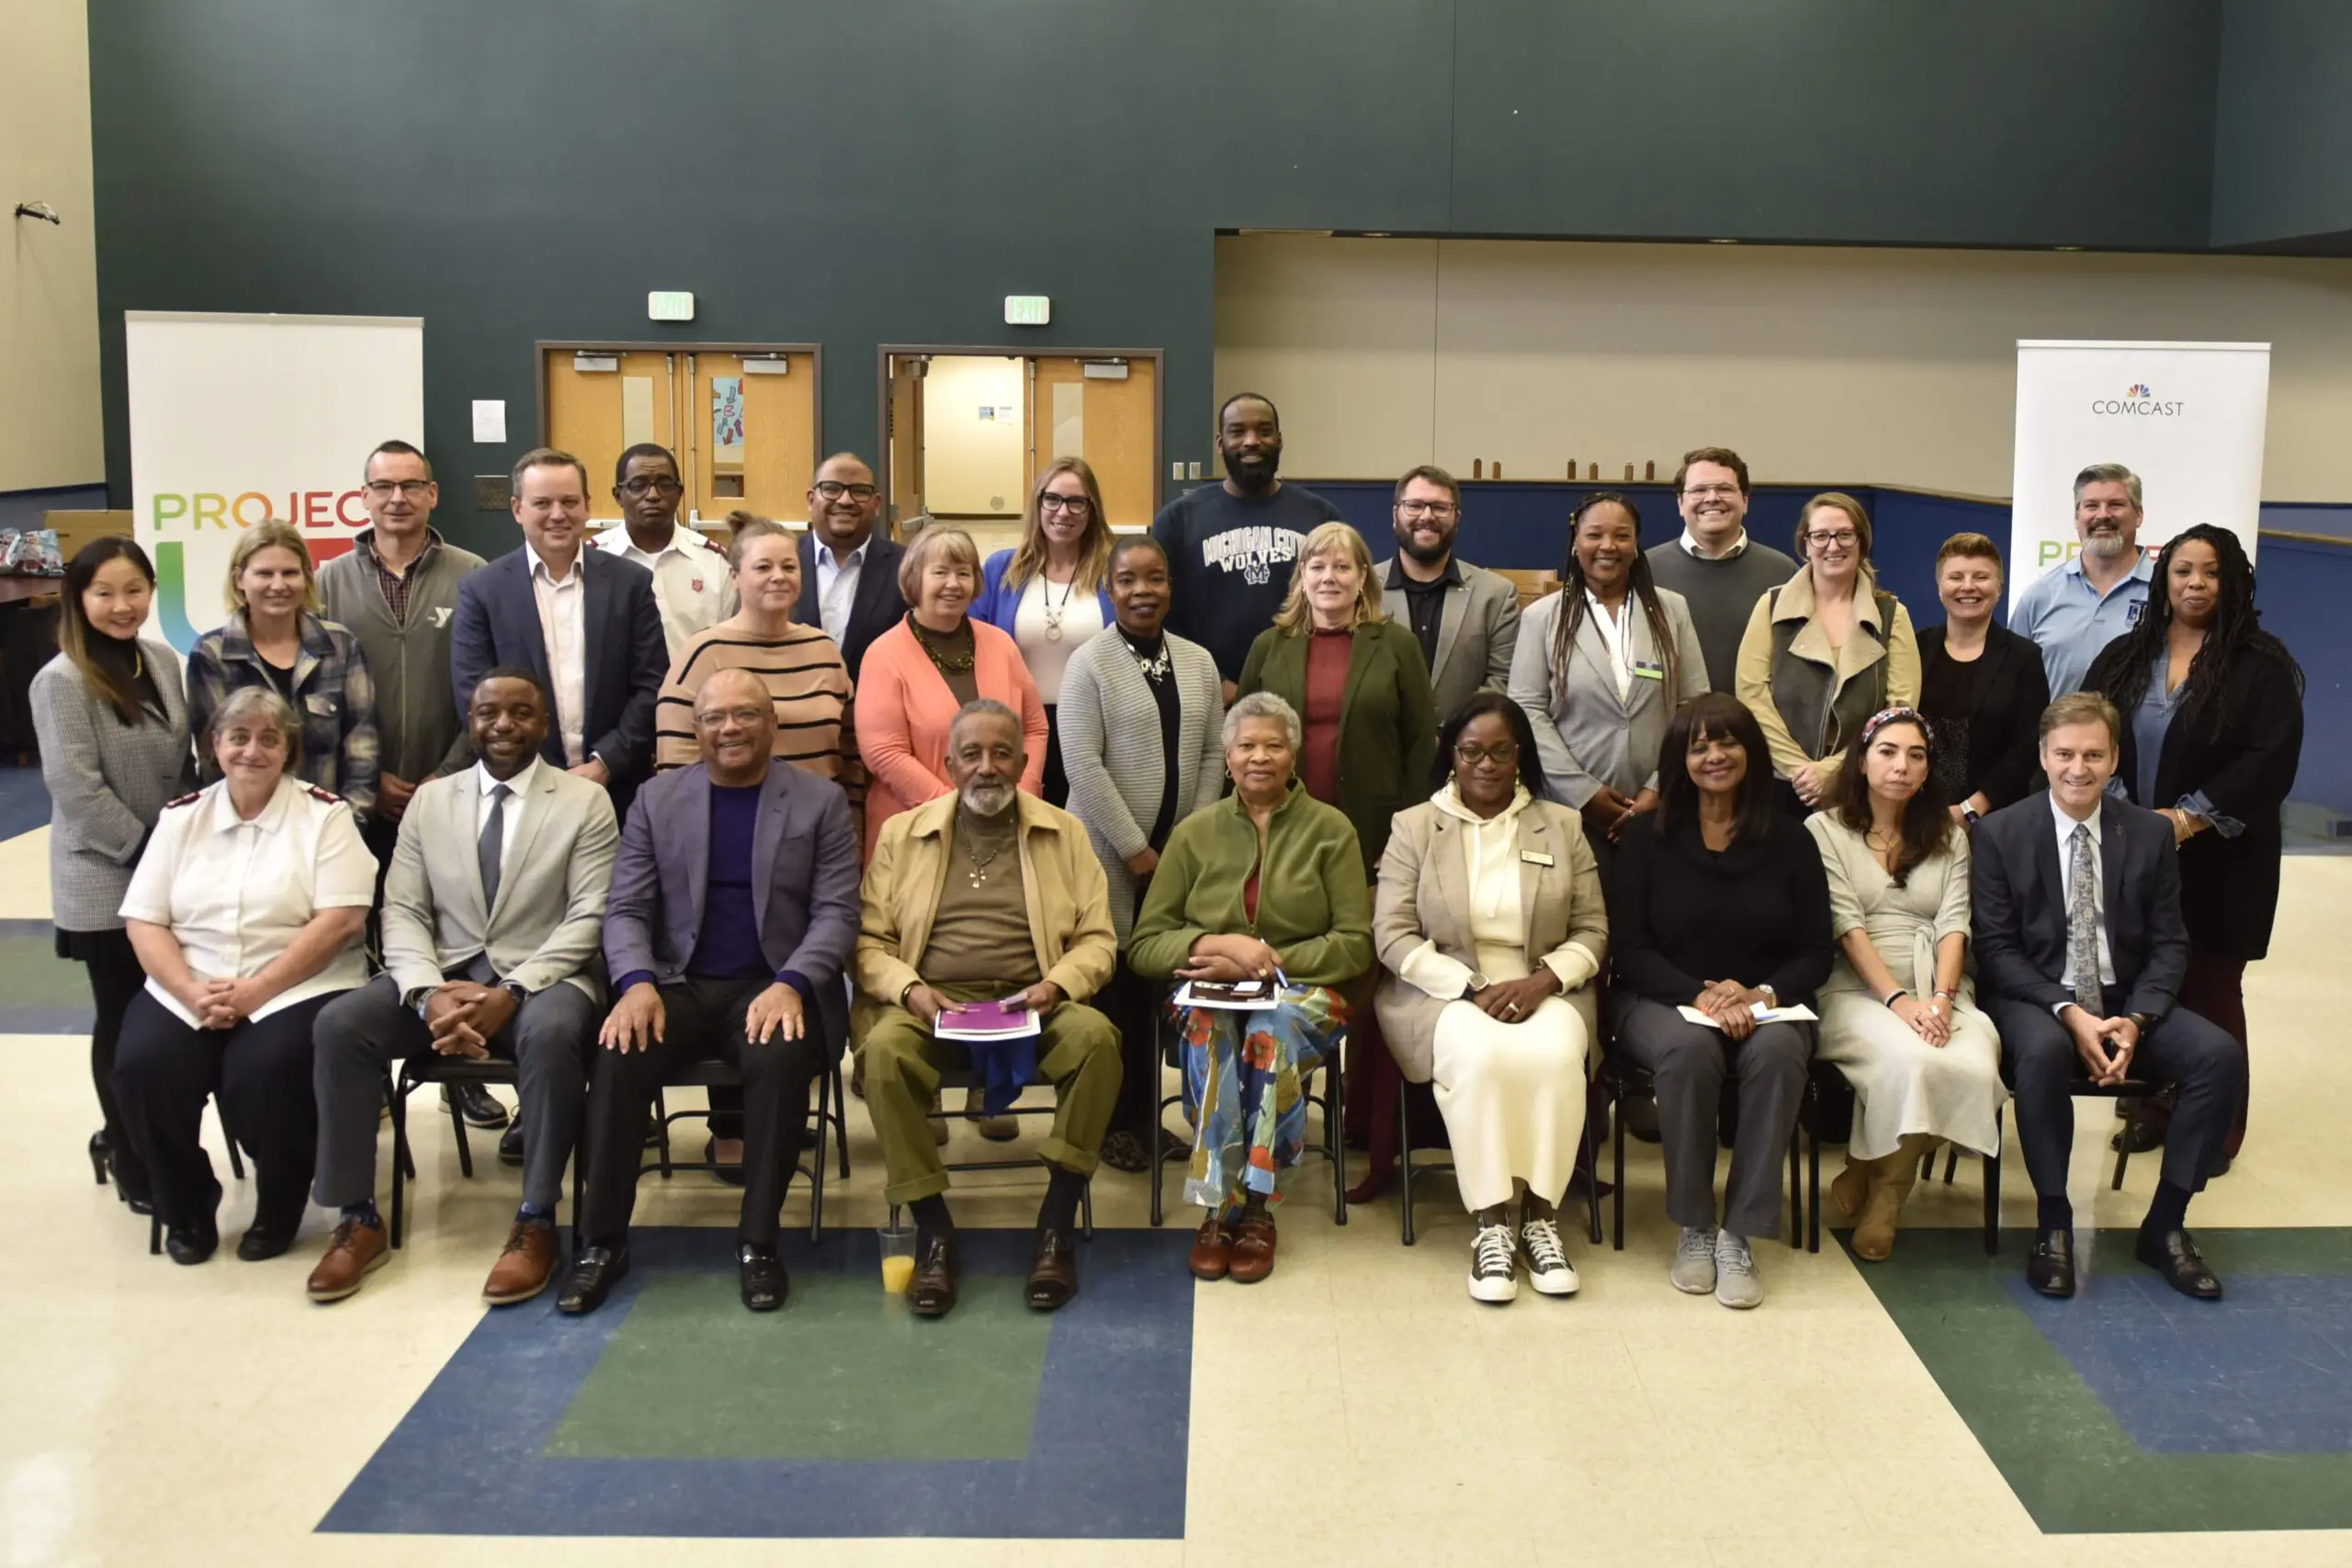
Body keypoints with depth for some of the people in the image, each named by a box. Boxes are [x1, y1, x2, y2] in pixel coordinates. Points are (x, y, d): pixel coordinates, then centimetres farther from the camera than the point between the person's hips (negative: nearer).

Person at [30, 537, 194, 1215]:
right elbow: (76, 788, -17)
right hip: (107, 883, -5)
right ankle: (135, 1163, 19)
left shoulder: (162, 661, 5)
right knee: (124, 1021, 5)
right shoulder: (63, 681, -14)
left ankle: (128, 1139, 27)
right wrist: (144, 851, -15)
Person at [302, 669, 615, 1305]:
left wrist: (511, 993, -21)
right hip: (445, 972, 4)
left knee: (551, 1035, -37)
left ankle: (535, 1224, -24)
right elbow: (402, 911, 4)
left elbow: (589, 918, -7)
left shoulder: (585, 802, 1)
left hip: (542, 978, -3)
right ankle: (359, 1220, -12)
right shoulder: (429, 800, 11)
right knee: (340, 1023, -22)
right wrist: (428, 994, -16)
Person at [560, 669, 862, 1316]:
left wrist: (790, 985, -20)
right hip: (679, 983, 2)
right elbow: (626, 910, 5)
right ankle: (602, 1242, -13)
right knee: (620, 1056, -27)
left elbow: (836, 912, -2)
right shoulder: (657, 799, 10)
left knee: (782, 1057, -34)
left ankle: (758, 1240, -18)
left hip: (774, 986, -2)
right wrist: (637, 983, -16)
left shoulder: (821, 801, 5)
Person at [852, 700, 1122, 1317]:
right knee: (884, 1050, -33)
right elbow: (869, 940, 8)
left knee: (1096, 1037, -32)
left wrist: (1057, 984, -11)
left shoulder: (1064, 832, 14)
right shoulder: (902, 833, 13)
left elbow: (1098, 939, 8)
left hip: (1033, 1004, 0)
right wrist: (909, 989, -12)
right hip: (932, 1005, 0)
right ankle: (934, 1232, -21)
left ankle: (1056, 1229, -20)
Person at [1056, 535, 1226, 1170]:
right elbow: (1083, 766, -12)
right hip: (1110, 854, -4)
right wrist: (1136, 849, -13)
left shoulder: (1198, 662, 9)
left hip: (1180, 854, 4)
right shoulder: (1089, 664, -6)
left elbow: (1213, 753, 9)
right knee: (1114, 987, -1)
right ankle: (1115, 1121, 11)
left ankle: (1147, 1111, 18)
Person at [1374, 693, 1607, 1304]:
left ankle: (1539, 1218, -21)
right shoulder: (1414, 826, 8)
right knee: (1478, 1053, -35)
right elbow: (1393, 936, -1)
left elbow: (1592, 931, 8)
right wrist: (1472, 990, -14)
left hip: (1543, 990, 1)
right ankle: (1490, 1226, -27)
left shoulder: (1562, 826, 13)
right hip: (1442, 990, -1)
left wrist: (1542, 980, -12)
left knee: (1553, 1053, -33)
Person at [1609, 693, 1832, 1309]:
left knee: (1777, 1050, -35)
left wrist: (1762, 994, -15)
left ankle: (1740, 1235, -30)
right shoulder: (1646, 841, 5)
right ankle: (1693, 1228, -22)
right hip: (1665, 1004, -1)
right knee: (1689, 1049, -36)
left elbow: (1815, 953, 6)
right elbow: (1631, 951, -1)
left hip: (1767, 1007, 1)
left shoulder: (1789, 839, 8)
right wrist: (1704, 996, -17)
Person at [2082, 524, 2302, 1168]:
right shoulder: (2124, 657, 9)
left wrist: (2190, 816, -17)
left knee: (2210, 992, 3)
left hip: (2216, 861, -3)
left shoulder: (2261, 665, -4)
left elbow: (2271, 760, -12)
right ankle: (2152, 1106, 21)